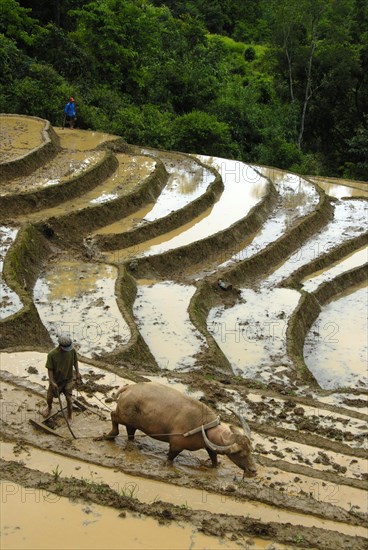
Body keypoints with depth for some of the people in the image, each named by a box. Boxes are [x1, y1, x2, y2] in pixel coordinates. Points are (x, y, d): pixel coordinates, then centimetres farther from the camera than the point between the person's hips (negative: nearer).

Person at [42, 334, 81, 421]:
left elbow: (75, 361, 1)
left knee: (68, 398, -2)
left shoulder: (72, 350, -18)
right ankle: (49, 407, 49)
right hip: (56, 380, 0)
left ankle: (70, 414, 27)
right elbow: (50, 369, -17)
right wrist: (52, 382, -24)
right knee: (49, 397, 12)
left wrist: (77, 372, -8)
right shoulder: (52, 354, -26)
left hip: (68, 379, 1)